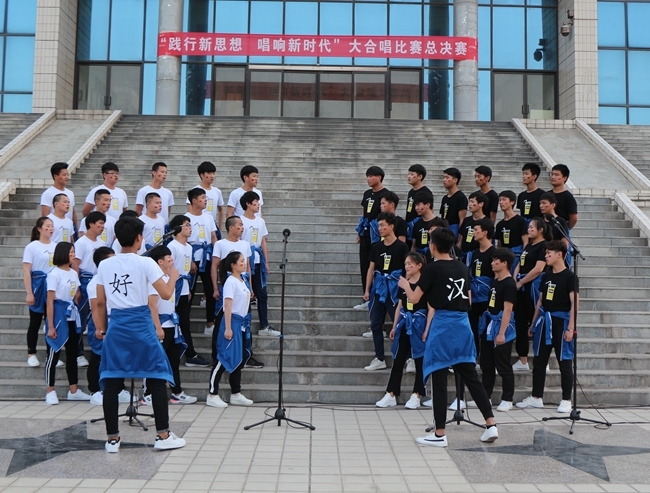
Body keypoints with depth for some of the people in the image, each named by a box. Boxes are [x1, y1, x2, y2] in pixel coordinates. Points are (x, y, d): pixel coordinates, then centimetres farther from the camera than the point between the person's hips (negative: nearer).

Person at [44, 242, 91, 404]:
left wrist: (78, 317, 7)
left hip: (72, 317, 7)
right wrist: (50, 326, -16)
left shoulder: (74, 273, 10)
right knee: (54, 354, 0)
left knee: (72, 353, 11)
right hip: (58, 316, -7)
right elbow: (50, 301, -13)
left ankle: (74, 390, 18)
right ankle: (50, 391, 9)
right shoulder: (54, 274, -10)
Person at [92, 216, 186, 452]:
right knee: (157, 379, 6)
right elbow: (166, 294, -8)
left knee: (112, 382, 8)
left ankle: (112, 438, 11)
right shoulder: (145, 263, -7)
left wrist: (100, 327, 20)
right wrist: (173, 276, 10)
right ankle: (163, 435, 8)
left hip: (116, 326, 4)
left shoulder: (104, 265, 6)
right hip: (141, 326, -4)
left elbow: (100, 302, 8)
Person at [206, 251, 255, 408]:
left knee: (240, 359, 13)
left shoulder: (242, 281, 12)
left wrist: (246, 322, 15)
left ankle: (236, 394, 21)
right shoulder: (231, 282, -13)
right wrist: (227, 328, -21)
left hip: (242, 323, 9)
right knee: (225, 359, -6)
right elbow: (227, 306, -17)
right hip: (233, 322, -9)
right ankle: (212, 395, 0)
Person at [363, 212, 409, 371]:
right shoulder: (376, 247, 7)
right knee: (375, 324, 8)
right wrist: (367, 290, 8)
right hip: (378, 289, 5)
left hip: (395, 289, -5)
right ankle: (379, 359, 17)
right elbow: (371, 269, 11)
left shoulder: (401, 247, -7)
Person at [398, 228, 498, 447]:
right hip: (463, 324, 6)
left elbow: (415, 298, -5)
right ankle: (491, 425, 11)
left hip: (442, 326, -6)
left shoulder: (433, 269, -8)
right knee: (471, 376, 13)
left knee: (439, 379, 1)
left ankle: (439, 434, 5)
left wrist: (405, 285, 14)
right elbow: (469, 300, 15)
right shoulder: (463, 268, 9)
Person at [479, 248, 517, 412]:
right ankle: (485, 397, 23)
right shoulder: (495, 281, 12)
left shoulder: (509, 284, -14)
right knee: (486, 365, 14)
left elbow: (507, 310, -19)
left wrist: (501, 333, -22)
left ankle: (507, 400, 10)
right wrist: (484, 323, 15)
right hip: (489, 327, 9)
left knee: (503, 366, 0)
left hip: (500, 328, -9)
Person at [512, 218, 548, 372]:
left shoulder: (544, 246, -9)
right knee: (520, 323, 9)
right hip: (521, 287, 9)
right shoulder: (528, 246, 17)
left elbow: (538, 269, -18)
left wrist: (520, 283, -13)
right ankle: (522, 360, 15)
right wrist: (514, 281, -1)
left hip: (533, 287, -9)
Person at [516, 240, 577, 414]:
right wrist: (533, 323, 16)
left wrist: (570, 328, -18)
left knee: (564, 363, 0)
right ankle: (536, 398, 18)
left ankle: (566, 400, 9)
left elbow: (574, 303, -12)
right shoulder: (546, 276, 12)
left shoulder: (569, 276, -8)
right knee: (539, 361, 9)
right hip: (544, 322, 7)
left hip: (561, 322, -7)